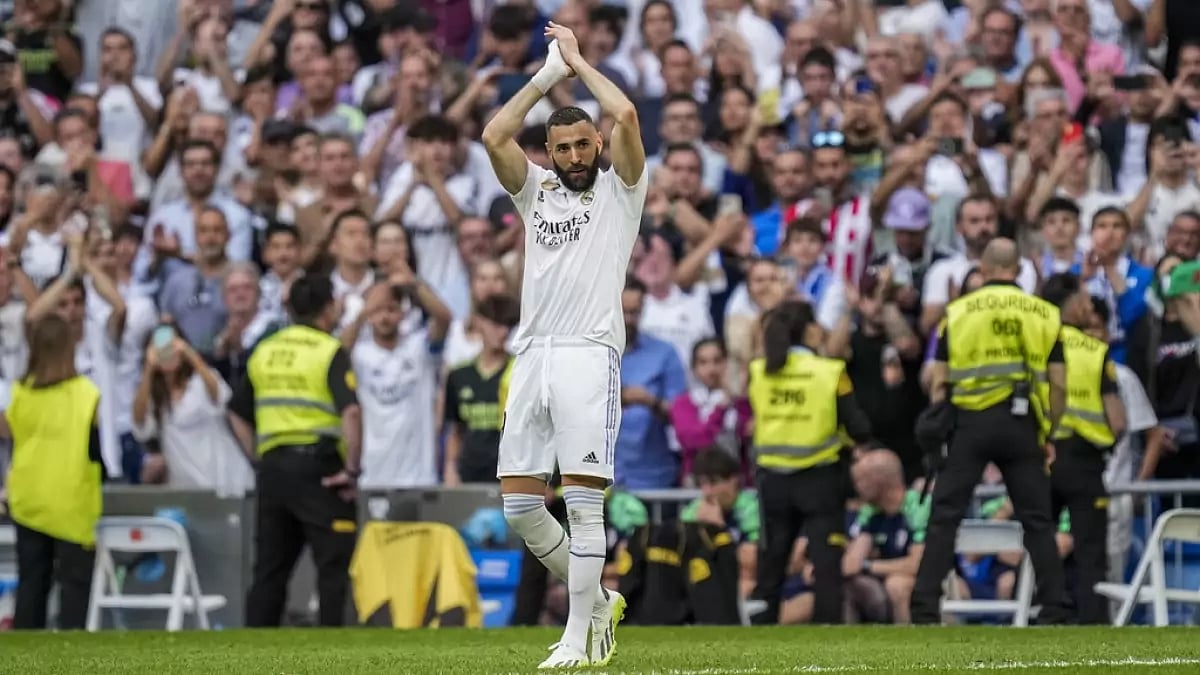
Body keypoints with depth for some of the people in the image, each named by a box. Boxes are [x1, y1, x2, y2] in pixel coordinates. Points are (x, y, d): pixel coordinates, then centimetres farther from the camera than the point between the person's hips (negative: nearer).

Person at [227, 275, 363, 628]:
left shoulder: (265, 351, 13)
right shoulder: (330, 351, -7)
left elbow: (238, 413, 17)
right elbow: (351, 412, -20)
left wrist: (261, 457, 17)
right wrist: (352, 468, -13)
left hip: (273, 466, 6)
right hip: (317, 464, -6)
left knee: (270, 568, 11)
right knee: (336, 568, -2)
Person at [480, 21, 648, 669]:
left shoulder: (619, 191, 7)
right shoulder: (536, 192, 19)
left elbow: (625, 117, -8)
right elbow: (494, 136, 5)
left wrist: (579, 62, 5)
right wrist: (546, 76, 7)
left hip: (589, 354, -5)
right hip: (532, 354, 5)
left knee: (583, 497, -10)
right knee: (519, 504, 2)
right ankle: (597, 599, 20)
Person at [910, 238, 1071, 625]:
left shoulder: (958, 311, 5)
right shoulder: (1045, 314, 8)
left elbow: (938, 380, 3)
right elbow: (1058, 385, 5)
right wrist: (1048, 436, 15)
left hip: (971, 420, -1)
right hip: (1022, 424, 1)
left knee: (945, 517, 3)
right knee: (1037, 521, 9)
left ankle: (925, 609, -3)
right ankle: (1053, 611, 7)